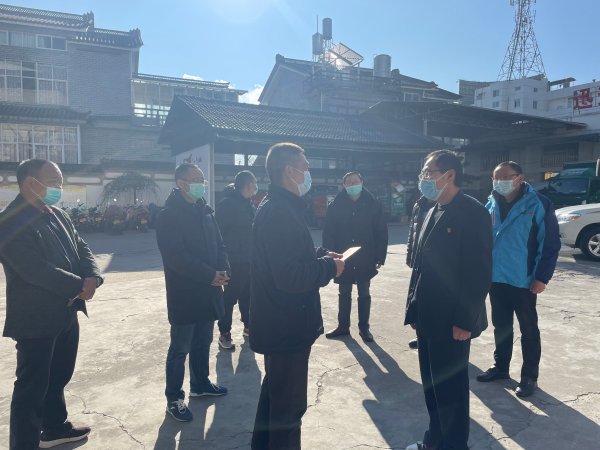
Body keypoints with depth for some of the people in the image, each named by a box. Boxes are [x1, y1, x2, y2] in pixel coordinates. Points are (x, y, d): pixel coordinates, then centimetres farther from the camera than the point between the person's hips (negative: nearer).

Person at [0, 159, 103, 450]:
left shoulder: (58, 215, 9)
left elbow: (82, 249, 8)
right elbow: (36, 270, -26)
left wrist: (92, 278, -13)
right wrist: (79, 287, -19)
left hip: (66, 313, 9)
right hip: (36, 319, -9)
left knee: (59, 377, 22)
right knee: (32, 386, 4)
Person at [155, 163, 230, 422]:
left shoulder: (205, 212, 11)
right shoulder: (169, 216, -13)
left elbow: (219, 245, 12)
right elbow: (176, 256, -21)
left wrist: (223, 270, -7)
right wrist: (210, 275, -22)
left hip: (208, 291, 7)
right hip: (184, 294, -7)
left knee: (203, 343, 19)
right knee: (180, 348, 4)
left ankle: (200, 384, 37)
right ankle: (174, 399, 18)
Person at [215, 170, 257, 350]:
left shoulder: (248, 203, 11)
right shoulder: (226, 204, -13)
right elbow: (218, 232, -15)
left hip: (249, 259, 8)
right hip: (235, 261, -8)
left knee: (247, 295, 16)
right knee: (230, 297, 0)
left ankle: (248, 326, 30)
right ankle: (224, 333, 12)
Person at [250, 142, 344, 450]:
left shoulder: (277, 206, 11)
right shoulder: (280, 211, -24)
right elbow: (290, 276, -30)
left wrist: (323, 255, 6)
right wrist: (329, 267, -15)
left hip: (278, 323, 11)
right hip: (286, 326, -11)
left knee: (275, 392, 27)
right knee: (289, 405, 6)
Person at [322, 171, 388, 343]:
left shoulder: (373, 205, -3)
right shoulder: (336, 206, -3)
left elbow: (381, 232, -3)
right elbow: (328, 233, -3)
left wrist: (380, 257, -8)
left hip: (365, 259, -1)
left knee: (364, 294, 11)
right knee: (344, 293, 14)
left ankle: (364, 327, 24)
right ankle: (343, 326, 27)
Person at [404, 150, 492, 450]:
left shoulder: (473, 213, -13)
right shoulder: (433, 212, 12)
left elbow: (480, 272, -18)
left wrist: (465, 321, -18)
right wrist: (413, 309, 12)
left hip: (451, 321, -8)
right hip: (427, 318, 8)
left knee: (450, 387, 7)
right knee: (432, 384, 18)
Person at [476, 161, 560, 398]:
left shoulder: (538, 204, -11)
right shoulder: (491, 205, 4)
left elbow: (551, 243, -10)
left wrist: (542, 277, -13)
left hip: (523, 281, -5)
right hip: (496, 279, 5)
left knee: (528, 330, 10)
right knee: (501, 326, 18)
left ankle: (529, 376, 23)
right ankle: (500, 366, 34)